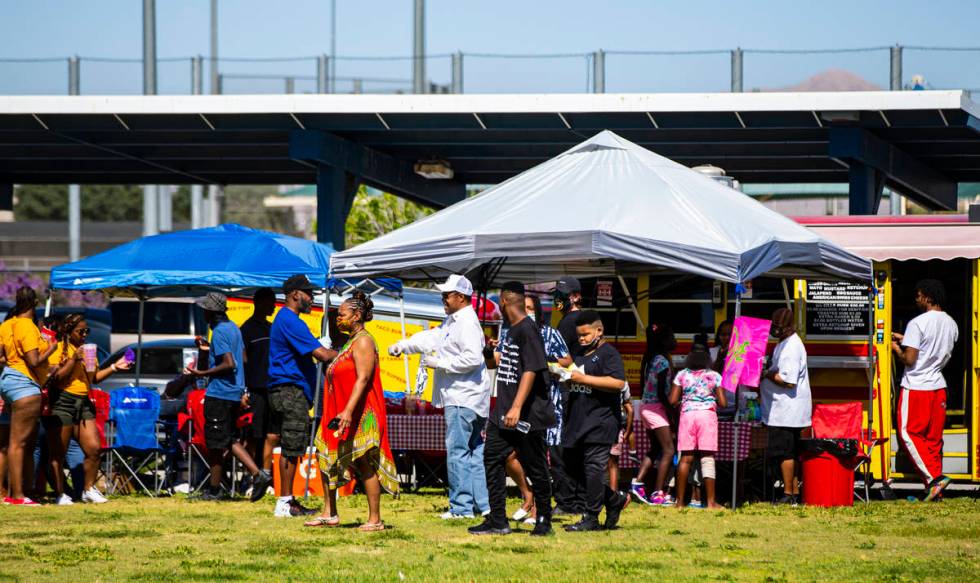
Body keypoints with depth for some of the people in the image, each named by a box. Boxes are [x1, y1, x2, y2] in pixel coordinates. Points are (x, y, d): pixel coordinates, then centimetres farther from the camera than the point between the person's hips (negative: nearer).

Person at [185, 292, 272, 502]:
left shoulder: (219, 332, -16)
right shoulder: (233, 328, 13)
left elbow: (229, 364, -23)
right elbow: (243, 359, 20)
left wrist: (203, 373, -17)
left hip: (219, 393, -10)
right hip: (234, 392, 10)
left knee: (215, 444, -1)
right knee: (229, 440, 15)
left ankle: (214, 489, 6)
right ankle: (257, 474, 3)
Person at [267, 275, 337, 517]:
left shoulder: (285, 319, 20)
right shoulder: (290, 321, -15)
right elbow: (322, 354, -20)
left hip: (290, 391, 11)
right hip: (291, 391, -11)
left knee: (290, 449, 12)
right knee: (291, 448, -8)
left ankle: (287, 500, 15)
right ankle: (285, 503, -6)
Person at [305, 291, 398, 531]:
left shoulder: (363, 342, -13)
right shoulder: (351, 342, 19)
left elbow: (363, 379, -24)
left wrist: (348, 411, -33)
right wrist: (338, 412, 23)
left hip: (361, 414, -11)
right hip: (342, 412, 11)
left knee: (364, 462, -8)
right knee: (325, 457, 9)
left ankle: (375, 519, -6)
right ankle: (329, 514, 14)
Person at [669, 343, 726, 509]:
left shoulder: (682, 375, 5)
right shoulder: (714, 376, 2)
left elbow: (673, 400, 1)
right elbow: (722, 402, -1)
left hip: (687, 414, 2)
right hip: (707, 414, -1)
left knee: (686, 458, 5)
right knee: (708, 458, 0)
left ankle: (680, 500, 4)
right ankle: (710, 501, -4)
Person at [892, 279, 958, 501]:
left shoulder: (918, 323, -16)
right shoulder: (951, 324, 8)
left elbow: (909, 359, -17)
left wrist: (896, 348, 3)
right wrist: (906, 340, 23)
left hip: (916, 387, -7)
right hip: (938, 385, 7)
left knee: (909, 433, 1)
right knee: (934, 438, 10)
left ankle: (934, 478, -12)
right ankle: (935, 491, 9)